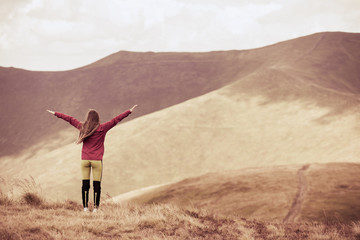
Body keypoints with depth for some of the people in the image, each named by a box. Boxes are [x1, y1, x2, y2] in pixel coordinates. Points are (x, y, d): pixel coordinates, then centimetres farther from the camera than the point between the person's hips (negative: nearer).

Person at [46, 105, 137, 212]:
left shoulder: (82, 127, 4)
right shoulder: (102, 128, -5)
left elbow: (70, 119, 16)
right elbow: (116, 120, -3)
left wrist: (55, 113, 27)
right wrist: (130, 111, 0)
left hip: (84, 159, 3)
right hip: (97, 160, -3)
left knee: (85, 184, 5)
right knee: (97, 184, 1)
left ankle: (85, 207, 4)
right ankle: (96, 207, 0)